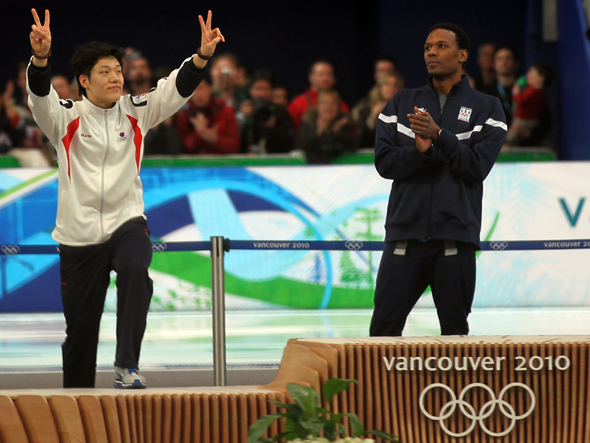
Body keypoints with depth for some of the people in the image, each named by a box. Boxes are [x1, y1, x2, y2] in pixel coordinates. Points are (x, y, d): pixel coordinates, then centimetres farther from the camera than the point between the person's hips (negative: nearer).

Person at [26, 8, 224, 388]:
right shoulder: (66, 117, -3)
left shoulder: (136, 112, 4)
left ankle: (127, 366, -33)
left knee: (135, 271, -33)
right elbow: (40, 95, -22)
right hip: (78, 234, 0)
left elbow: (177, 89, -7)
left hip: (127, 222, 1)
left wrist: (202, 56, -25)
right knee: (80, 331, 6)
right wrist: (41, 58, -42)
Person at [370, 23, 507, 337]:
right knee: (383, 328, -4)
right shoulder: (402, 104, 14)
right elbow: (384, 162, 5)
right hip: (405, 233, 2)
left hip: (455, 237, -2)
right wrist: (420, 151, -14)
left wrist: (439, 136, -17)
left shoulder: (487, 109, 7)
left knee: (455, 331, 1)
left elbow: (478, 166, -5)